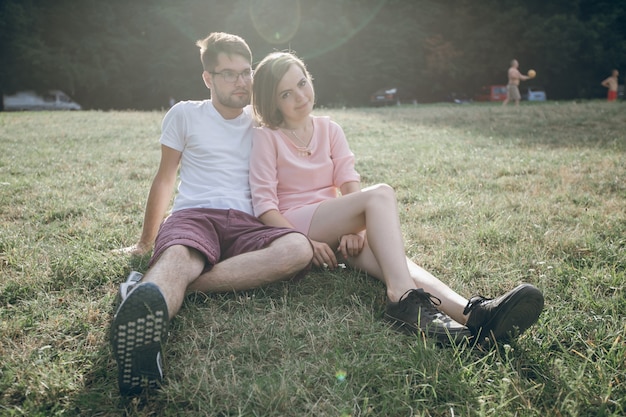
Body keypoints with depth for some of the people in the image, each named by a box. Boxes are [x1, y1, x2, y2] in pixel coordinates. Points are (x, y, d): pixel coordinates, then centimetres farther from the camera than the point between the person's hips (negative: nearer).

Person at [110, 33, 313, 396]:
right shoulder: (186, 115, 14)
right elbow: (165, 179, 18)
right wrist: (145, 243, 23)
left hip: (246, 224, 2)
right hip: (193, 215, -1)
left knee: (299, 249, -32)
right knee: (177, 257, -38)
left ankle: (155, 288, -44)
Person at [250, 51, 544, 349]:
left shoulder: (329, 130, 13)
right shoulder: (266, 138, 0)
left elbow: (350, 187, 3)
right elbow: (264, 204, -7)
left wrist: (354, 228, -17)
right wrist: (306, 242, -20)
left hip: (334, 229, 4)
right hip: (292, 229, -4)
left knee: (386, 252, -30)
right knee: (380, 194, -28)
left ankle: (469, 312, -54)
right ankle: (403, 296, -47)